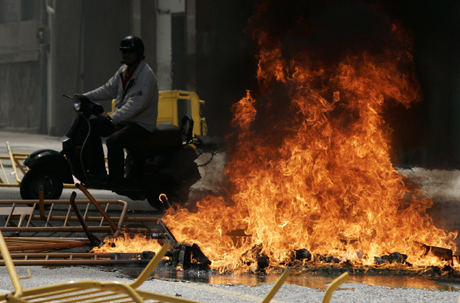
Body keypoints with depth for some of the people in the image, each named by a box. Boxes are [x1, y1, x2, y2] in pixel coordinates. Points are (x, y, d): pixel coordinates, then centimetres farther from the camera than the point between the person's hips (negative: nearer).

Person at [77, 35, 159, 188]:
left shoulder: (146, 75, -19)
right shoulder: (124, 70, 11)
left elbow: (136, 104, -28)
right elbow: (109, 89, 15)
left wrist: (113, 117, -34)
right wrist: (85, 96, 3)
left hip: (141, 124, -10)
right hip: (122, 119, 10)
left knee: (113, 141, -32)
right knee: (92, 125, 7)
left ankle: (116, 179, -17)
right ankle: (98, 170, 8)